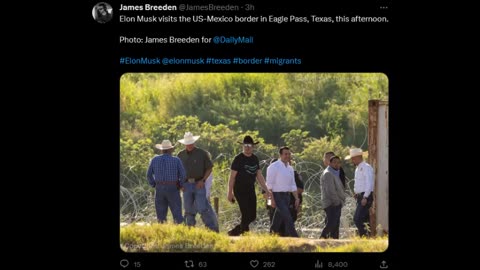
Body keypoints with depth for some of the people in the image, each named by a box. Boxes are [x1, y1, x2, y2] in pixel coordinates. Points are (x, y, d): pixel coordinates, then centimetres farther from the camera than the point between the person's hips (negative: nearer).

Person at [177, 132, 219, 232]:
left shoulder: (202, 153, -1)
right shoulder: (180, 155, 9)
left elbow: (209, 168, 2)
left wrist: (202, 180, -11)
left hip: (199, 184, -4)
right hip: (187, 185, 4)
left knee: (203, 209, -11)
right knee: (189, 211, 6)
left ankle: (213, 229, -6)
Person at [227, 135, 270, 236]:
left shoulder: (255, 159, 11)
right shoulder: (239, 159, -8)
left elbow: (259, 176, 17)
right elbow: (232, 177, -8)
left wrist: (266, 190, 12)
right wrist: (230, 193, -12)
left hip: (250, 190, 7)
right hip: (240, 190, -7)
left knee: (252, 216, 6)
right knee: (246, 215, -12)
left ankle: (234, 231, 19)